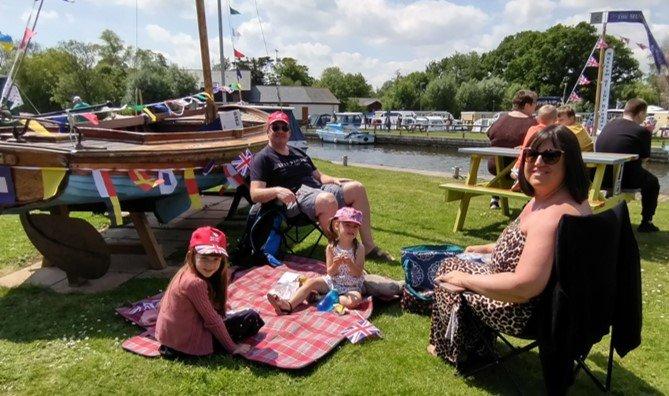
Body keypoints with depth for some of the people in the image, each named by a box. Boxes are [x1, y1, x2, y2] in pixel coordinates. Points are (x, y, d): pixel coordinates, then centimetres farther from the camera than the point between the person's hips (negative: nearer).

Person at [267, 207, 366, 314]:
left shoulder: (359, 248, -11)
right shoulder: (331, 247, -6)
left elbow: (358, 273, -13)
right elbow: (330, 272, -7)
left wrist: (349, 263, -32)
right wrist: (336, 264, -29)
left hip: (351, 286, -2)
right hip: (332, 282, 3)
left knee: (355, 300, -33)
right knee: (311, 282, -17)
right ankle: (289, 305, -26)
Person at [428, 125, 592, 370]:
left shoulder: (552, 215, -33)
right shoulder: (574, 200, 1)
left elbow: (525, 287, -35)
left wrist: (465, 280, -23)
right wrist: (490, 248, 19)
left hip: (529, 313, -10)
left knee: (449, 269, 7)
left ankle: (458, 352, 31)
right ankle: (475, 343, 41)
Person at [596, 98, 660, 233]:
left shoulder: (609, 124, 7)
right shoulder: (642, 131, -9)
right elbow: (643, 159, -2)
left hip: (601, 177, 6)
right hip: (626, 179, -6)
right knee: (652, 182, 25)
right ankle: (646, 222, 26)